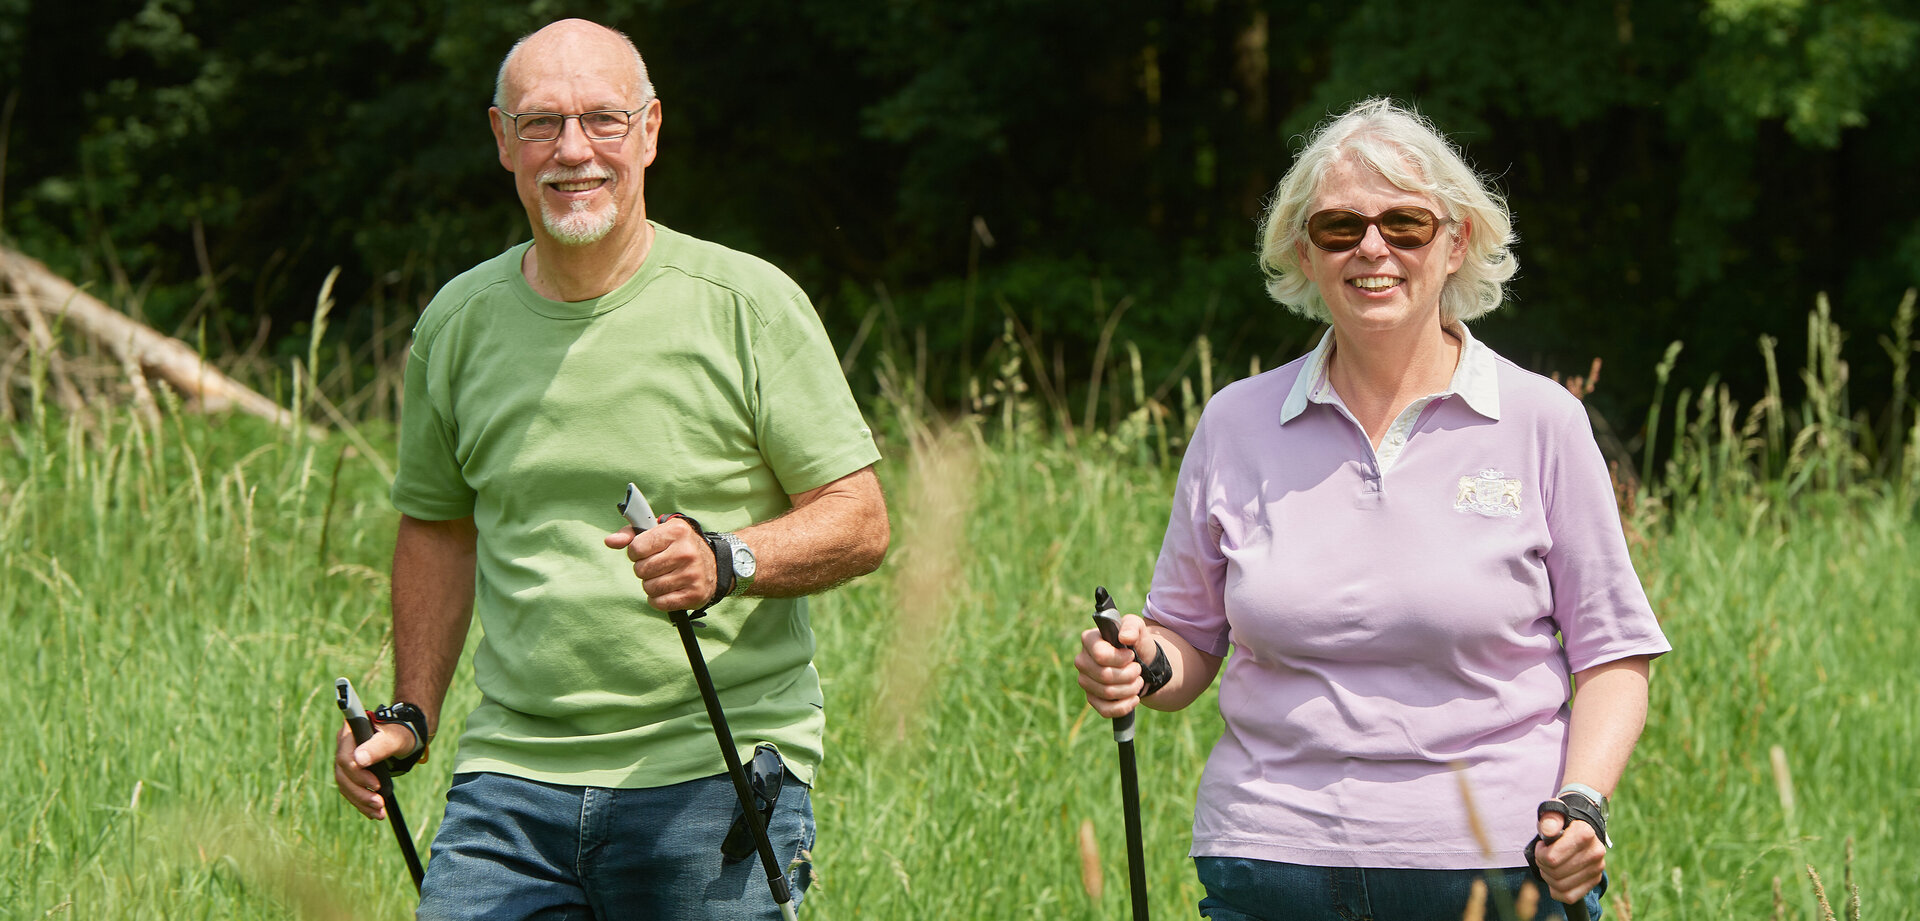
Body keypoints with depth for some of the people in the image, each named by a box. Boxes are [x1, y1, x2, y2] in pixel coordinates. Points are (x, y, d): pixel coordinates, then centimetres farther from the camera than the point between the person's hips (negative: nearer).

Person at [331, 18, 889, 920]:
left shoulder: (749, 303, -2)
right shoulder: (457, 322, 9)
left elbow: (859, 522, -2)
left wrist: (725, 562, -20)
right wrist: (409, 716, 16)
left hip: (716, 775, -3)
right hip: (510, 782, 3)